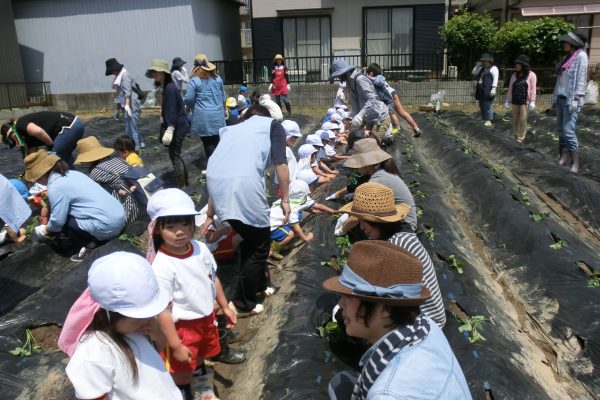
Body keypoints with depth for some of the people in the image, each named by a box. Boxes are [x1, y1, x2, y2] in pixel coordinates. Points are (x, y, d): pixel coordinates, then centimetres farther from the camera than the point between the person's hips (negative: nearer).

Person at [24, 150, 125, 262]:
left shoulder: (55, 187, -11)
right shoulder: (70, 174, 14)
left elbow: (58, 221, -11)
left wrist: (44, 230, 10)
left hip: (107, 226, -9)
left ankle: (91, 245, -2)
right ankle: (96, 239, 13)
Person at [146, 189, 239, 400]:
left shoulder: (200, 248, -13)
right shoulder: (162, 266, -32)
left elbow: (213, 278, 4)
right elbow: (163, 311, -27)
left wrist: (224, 307, 12)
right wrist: (175, 345, -22)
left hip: (206, 318, 7)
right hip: (182, 327, -6)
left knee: (200, 358, 32)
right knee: (183, 371, 17)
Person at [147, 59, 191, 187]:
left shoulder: (169, 88, -18)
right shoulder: (166, 87, 12)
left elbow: (172, 111, -24)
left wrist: (169, 130, -27)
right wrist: (166, 128, 21)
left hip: (177, 128, -10)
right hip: (178, 126, 10)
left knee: (174, 156, -3)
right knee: (176, 155, 17)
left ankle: (181, 186, 5)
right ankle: (185, 181, 28)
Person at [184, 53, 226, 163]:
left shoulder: (194, 80, -9)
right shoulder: (218, 78, 6)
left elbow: (189, 100, -10)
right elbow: (224, 98, 14)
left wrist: (191, 105, 13)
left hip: (203, 118, -4)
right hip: (218, 116, 4)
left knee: (208, 144, 4)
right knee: (216, 142, 10)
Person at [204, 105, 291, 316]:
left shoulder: (232, 129, 34)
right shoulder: (273, 125, 22)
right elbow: (280, 164, 5)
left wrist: (210, 215, 36)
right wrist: (285, 199, 12)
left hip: (215, 180, 6)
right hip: (244, 182, -6)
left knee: (249, 237, 27)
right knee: (260, 245, 14)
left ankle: (258, 283, 42)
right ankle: (244, 302, 22)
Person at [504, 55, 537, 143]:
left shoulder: (531, 75, -1)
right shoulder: (514, 75, 11)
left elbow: (533, 89, -7)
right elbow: (510, 88, 12)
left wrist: (532, 102, -14)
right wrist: (507, 100, 8)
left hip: (524, 102, -4)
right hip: (514, 102, 4)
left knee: (522, 120, -2)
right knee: (515, 120, 8)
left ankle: (521, 138, 2)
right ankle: (515, 137, 17)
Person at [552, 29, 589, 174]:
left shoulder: (581, 55, -5)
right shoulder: (567, 57, 18)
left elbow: (581, 77, -13)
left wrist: (576, 99, -20)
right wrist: (555, 96, 13)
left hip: (571, 99, -8)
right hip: (561, 98, 8)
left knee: (568, 130, -14)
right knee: (560, 129, 7)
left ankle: (576, 162, -9)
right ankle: (564, 155, 16)